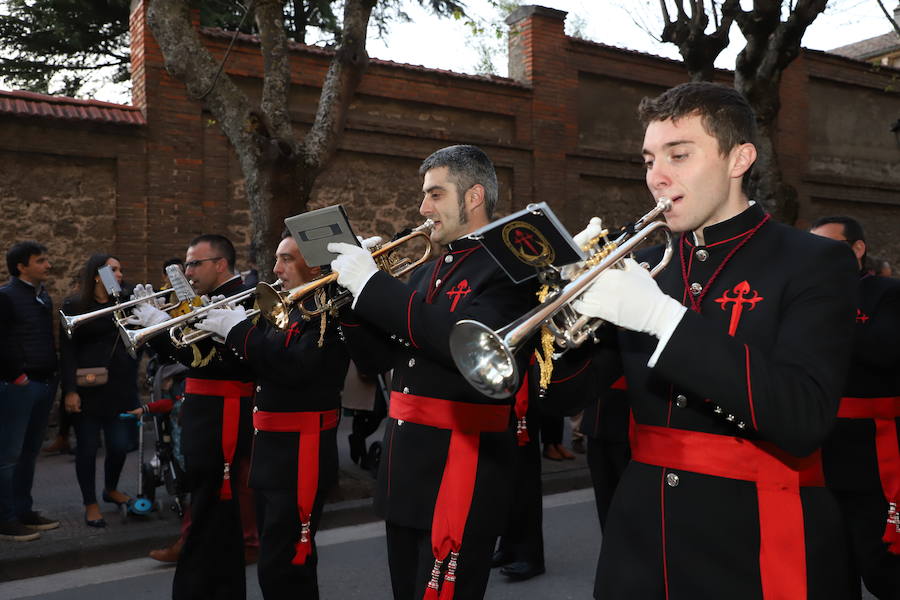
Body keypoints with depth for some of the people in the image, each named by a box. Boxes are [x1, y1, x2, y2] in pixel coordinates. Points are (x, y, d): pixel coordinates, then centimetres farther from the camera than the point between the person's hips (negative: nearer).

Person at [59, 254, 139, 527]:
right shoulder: (74, 306, -1)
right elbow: (67, 350, -7)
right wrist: (70, 390, -12)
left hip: (121, 388, 4)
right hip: (88, 389, -4)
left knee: (120, 445, 3)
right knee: (88, 446, 3)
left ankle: (111, 489, 30)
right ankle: (90, 503, 19)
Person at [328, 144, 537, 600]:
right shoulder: (429, 271, 16)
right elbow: (378, 360, 16)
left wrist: (373, 284, -23)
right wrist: (350, 293, 0)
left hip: (461, 469, -8)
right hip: (407, 464, 8)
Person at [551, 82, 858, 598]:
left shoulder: (814, 262, -7)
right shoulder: (645, 266, 6)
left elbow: (804, 419, -21)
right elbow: (569, 389, 5)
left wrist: (664, 315, -26)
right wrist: (577, 289, -13)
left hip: (756, 552, -4)